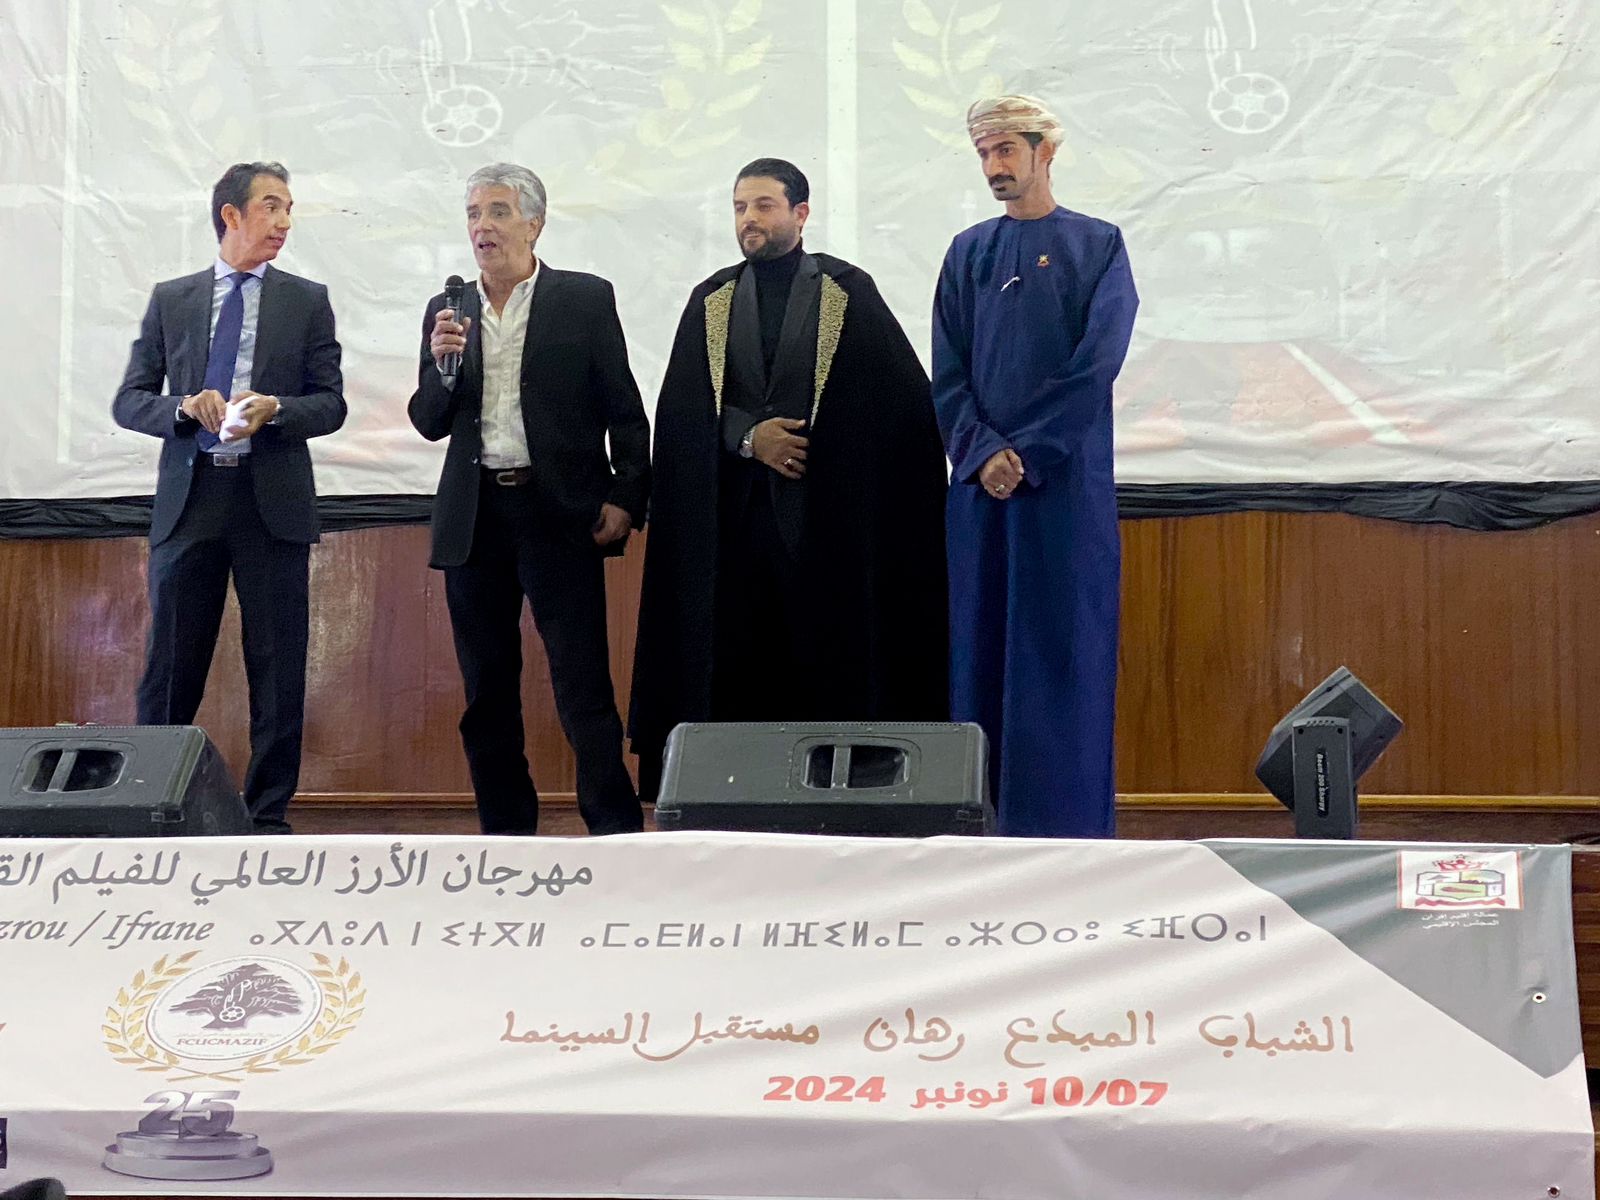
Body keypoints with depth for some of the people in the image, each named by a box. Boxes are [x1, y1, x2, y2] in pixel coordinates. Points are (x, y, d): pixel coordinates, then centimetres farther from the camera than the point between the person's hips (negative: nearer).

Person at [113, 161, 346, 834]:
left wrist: (275, 410, -15)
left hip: (274, 500, 0)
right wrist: (185, 407, -12)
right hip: (188, 498, 1)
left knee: (277, 668, 2)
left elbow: (330, 404, 5)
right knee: (171, 665, 4)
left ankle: (268, 815, 10)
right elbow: (129, 401, 7)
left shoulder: (307, 301, 8)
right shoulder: (171, 300, 10)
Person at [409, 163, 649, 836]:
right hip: (475, 519, 4)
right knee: (487, 691, 9)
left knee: (583, 685, -7)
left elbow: (624, 409, 0)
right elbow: (429, 424, 10)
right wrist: (442, 364, -8)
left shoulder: (586, 300, 1)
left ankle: (617, 833, -2)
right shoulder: (447, 312, 12)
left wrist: (626, 500, -8)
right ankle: (505, 833, 18)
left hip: (559, 515, -4)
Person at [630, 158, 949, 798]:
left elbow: (902, 400, 0)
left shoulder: (848, 292, 4)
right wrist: (748, 436, -9)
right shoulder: (712, 301, 13)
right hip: (734, 512, 3)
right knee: (735, 662, -1)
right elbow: (681, 410, 6)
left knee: (831, 662, -4)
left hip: (824, 512, -2)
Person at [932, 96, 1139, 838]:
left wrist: (1027, 453, -13)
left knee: (1064, 649, -2)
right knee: (981, 645, 3)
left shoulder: (1097, 246, 2)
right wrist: (982, 453, -10)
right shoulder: (968, 253, 12)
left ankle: (1067, 825, 3)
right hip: (980, 482, 3)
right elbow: (946, 372, 6)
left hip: (1067, 479, -3)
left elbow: (1096, 365, -8)